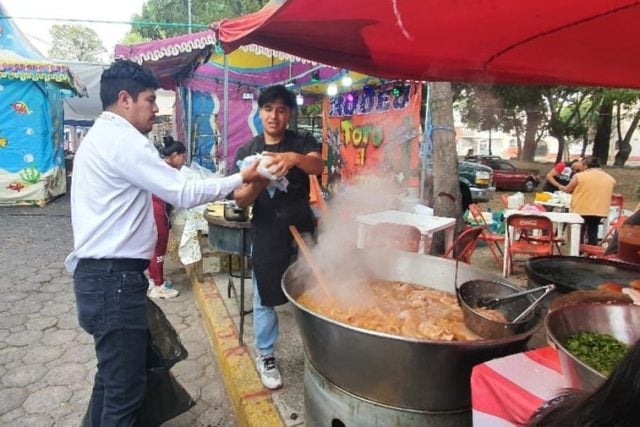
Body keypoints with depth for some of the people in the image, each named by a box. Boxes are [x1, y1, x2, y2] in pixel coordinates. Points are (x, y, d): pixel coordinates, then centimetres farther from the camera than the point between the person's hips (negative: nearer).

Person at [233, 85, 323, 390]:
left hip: (303, 230, 0)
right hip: (266, 236, 0)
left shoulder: (303, 142, 1)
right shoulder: (246, 152, 3)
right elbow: (240, 200, -3)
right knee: (264, 299, 8)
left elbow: (317, 165, -21)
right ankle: (265, 356, 28)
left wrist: (295, 158, -44)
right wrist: (255, 184, -26)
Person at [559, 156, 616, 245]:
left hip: (581, 210, -4)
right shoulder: (610, 178, 6)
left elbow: (568, 190, 1)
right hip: (599, 211, 4)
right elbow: (608, 194, 18)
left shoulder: (579, 176, -9)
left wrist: (561, 187, 22)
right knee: (593, 234, 13)